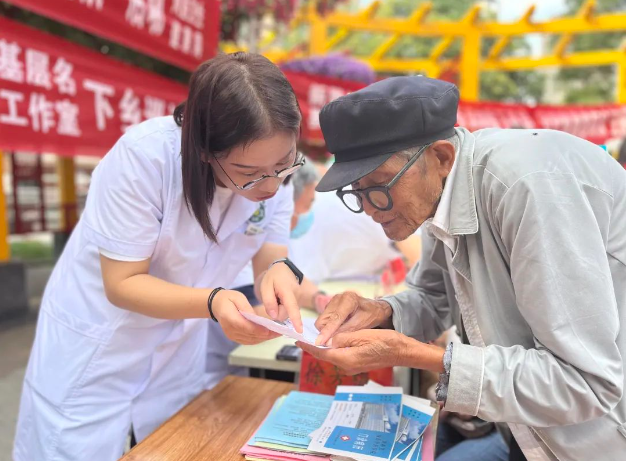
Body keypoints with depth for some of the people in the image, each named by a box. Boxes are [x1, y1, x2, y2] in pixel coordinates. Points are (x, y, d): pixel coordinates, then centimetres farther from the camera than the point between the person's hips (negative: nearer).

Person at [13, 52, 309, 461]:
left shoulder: (273, 172, -14)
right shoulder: (145, 155, -29)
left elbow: (269, 262, -12)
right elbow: (122, 285, -24)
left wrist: (280, 273, -35)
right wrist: (213, 303, -39)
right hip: (94, 350, -3)